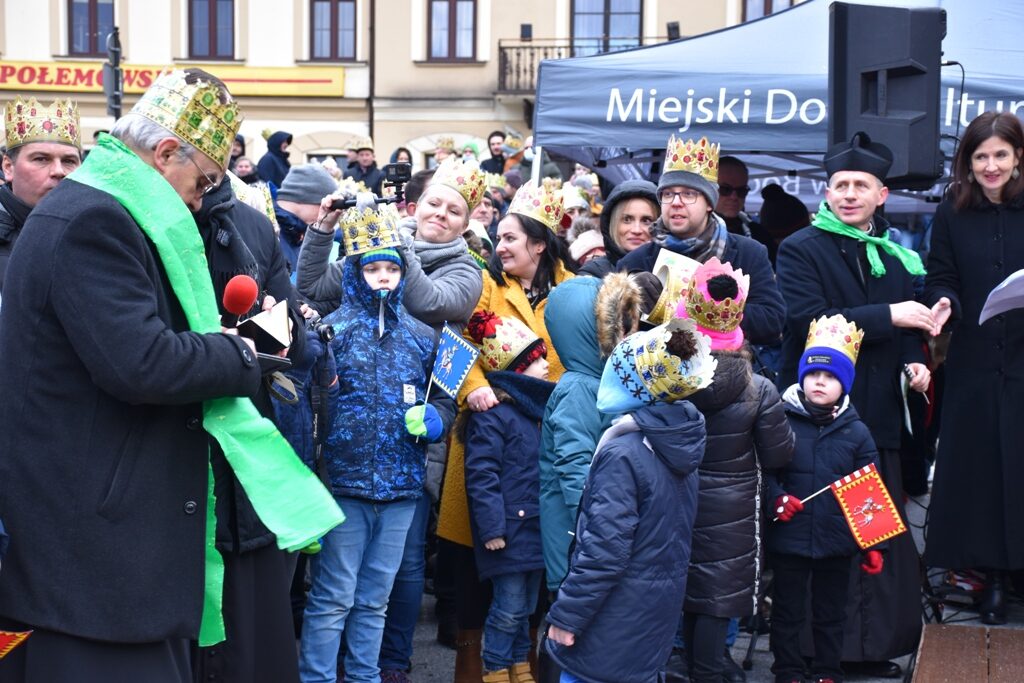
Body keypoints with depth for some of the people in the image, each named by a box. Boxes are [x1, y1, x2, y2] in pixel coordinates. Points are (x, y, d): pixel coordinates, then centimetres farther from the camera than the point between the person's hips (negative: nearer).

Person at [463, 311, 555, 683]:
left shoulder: (535, 409, 14)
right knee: (509, 607, -1)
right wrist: (492, 527, -21)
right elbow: (482, 477, -18)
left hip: (536, 527, 8)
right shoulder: (491, 416, -15)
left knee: (526, 606, 16)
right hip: (510, 528, -8)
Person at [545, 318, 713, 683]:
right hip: (659, 612, 8)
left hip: (615, 622, -8)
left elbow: (604, 551, -23)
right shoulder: (680, 444, 2)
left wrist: (566, 616, -15)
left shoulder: (624, 454, -22)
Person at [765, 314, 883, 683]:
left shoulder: (856, 432, 0)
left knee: (831, 613, 15)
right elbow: (763, 473, -4)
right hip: (788, 538, -2)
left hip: (837, 541, 2)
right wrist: (776, 498, -24)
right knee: (787, 611, 11)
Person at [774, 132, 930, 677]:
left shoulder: (895, 257, 14)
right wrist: (888, 316, -21)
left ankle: (874, 643, 22)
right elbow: (808, 320, -19)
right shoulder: (801, 250, -4)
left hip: (878, 413, 6)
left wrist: (913, 359, 2)